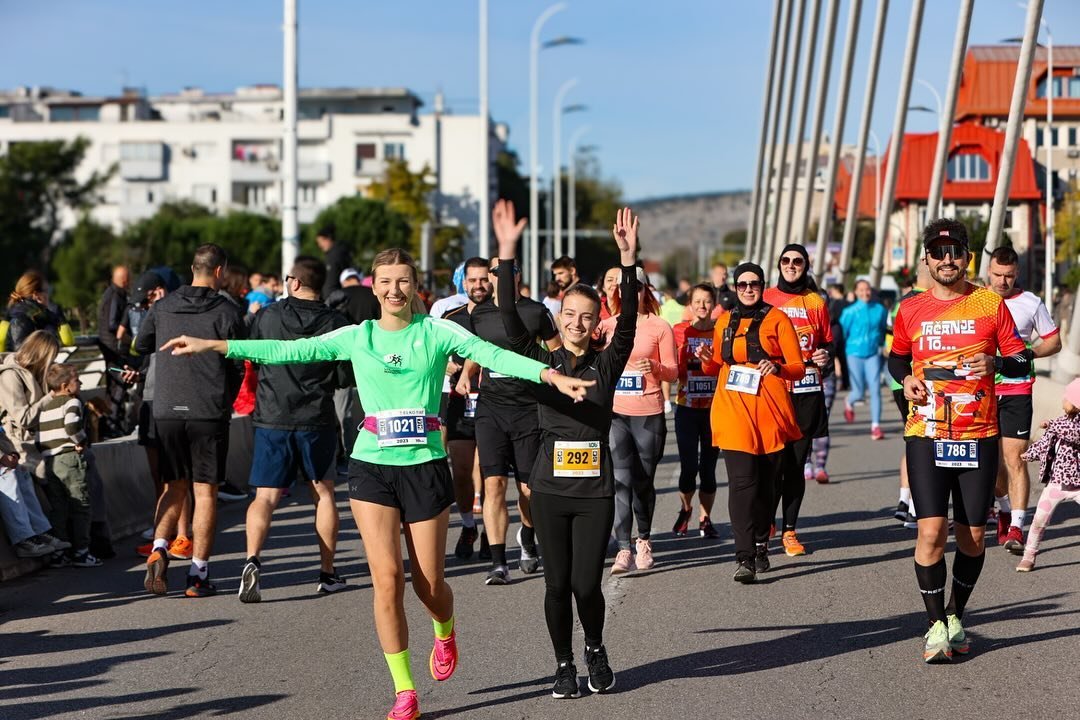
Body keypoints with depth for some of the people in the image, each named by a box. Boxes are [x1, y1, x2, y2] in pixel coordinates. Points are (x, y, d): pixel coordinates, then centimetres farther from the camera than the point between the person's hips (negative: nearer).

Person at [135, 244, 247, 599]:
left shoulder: (163, 307, 5)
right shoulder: (227, 312, -6)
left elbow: (140, 346, 18)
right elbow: (238, 365, -3)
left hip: (166, 410, 3)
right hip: (209, 413, -3)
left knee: (174, 486, 16)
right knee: (205, 491, 3)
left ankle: (159, 550, -5)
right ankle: (198, 574, 3)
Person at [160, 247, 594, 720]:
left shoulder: (436, 332, -1)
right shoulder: (357, 337, 4)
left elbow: (493, 355, -14)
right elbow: (289, 351, 3)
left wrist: (549, 375, -30)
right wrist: (212, 345, -2)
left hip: (426, 467, -1)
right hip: (372, 467, 1)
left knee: (429, 582, 3)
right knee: (387, 579, -6)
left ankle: (445, 634, 41)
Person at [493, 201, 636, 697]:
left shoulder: (607, 364, 4)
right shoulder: (542, 361, 4)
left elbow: (628, 321, -10)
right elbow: (510, 318, -7)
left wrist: (628, 259, -21)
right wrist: (507, 254, -17)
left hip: (596, 489, 0)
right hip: (550, 487, 1)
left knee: (586, 583, -2)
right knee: (557, 583, 4)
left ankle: (595, 650, 25)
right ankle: (564, 665, 22)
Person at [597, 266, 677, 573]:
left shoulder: (660, 327, 1)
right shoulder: (607, 326, 8)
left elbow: (673, 372, 2)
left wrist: (655, 367, -19)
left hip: (648, 413, -1)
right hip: (615, 412, 1)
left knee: (644, 481, 7)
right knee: (621, 480, -10)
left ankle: (644, 539, 28)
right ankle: (623, 549, -12)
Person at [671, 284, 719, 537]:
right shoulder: (680, 331, 2)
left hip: (714, 409, 1)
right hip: (687, 409, -1)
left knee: (708, 468, 2)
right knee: (688, 467, -3)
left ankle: (705, 519, 18)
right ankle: (685, 509, 24)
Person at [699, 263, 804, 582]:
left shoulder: (776, 318, 5)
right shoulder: (724, 321, 15)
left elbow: (798, 367, 1)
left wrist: (777, 368, -19)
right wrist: (708, 361, 3)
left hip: (770, 411, -1)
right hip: (733, 411, 1)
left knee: (767, 482, 5)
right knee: (742, 481, -12)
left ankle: (760, 544, 25)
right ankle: (744, 557, -18)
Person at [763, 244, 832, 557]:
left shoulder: (816, 302, 10)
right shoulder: (765, 300, 5)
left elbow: (827, 341, 17)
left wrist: (826, 355, -4)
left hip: (808, 392, 2)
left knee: (796, 464, 3)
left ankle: (789, 531, 10)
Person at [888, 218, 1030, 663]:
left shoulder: (990, 304, 2)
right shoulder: (910, 310, 5)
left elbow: (1022, 360, 4)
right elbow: (896, 357, 22)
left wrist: (996, 363, -17)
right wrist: (906, 378, 0)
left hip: (979, 435, 0)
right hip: (926, 435, 0)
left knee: (973, 536, 7)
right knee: (931, 531, -11)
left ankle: (955, 616, 28)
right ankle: (936, 626, 2)